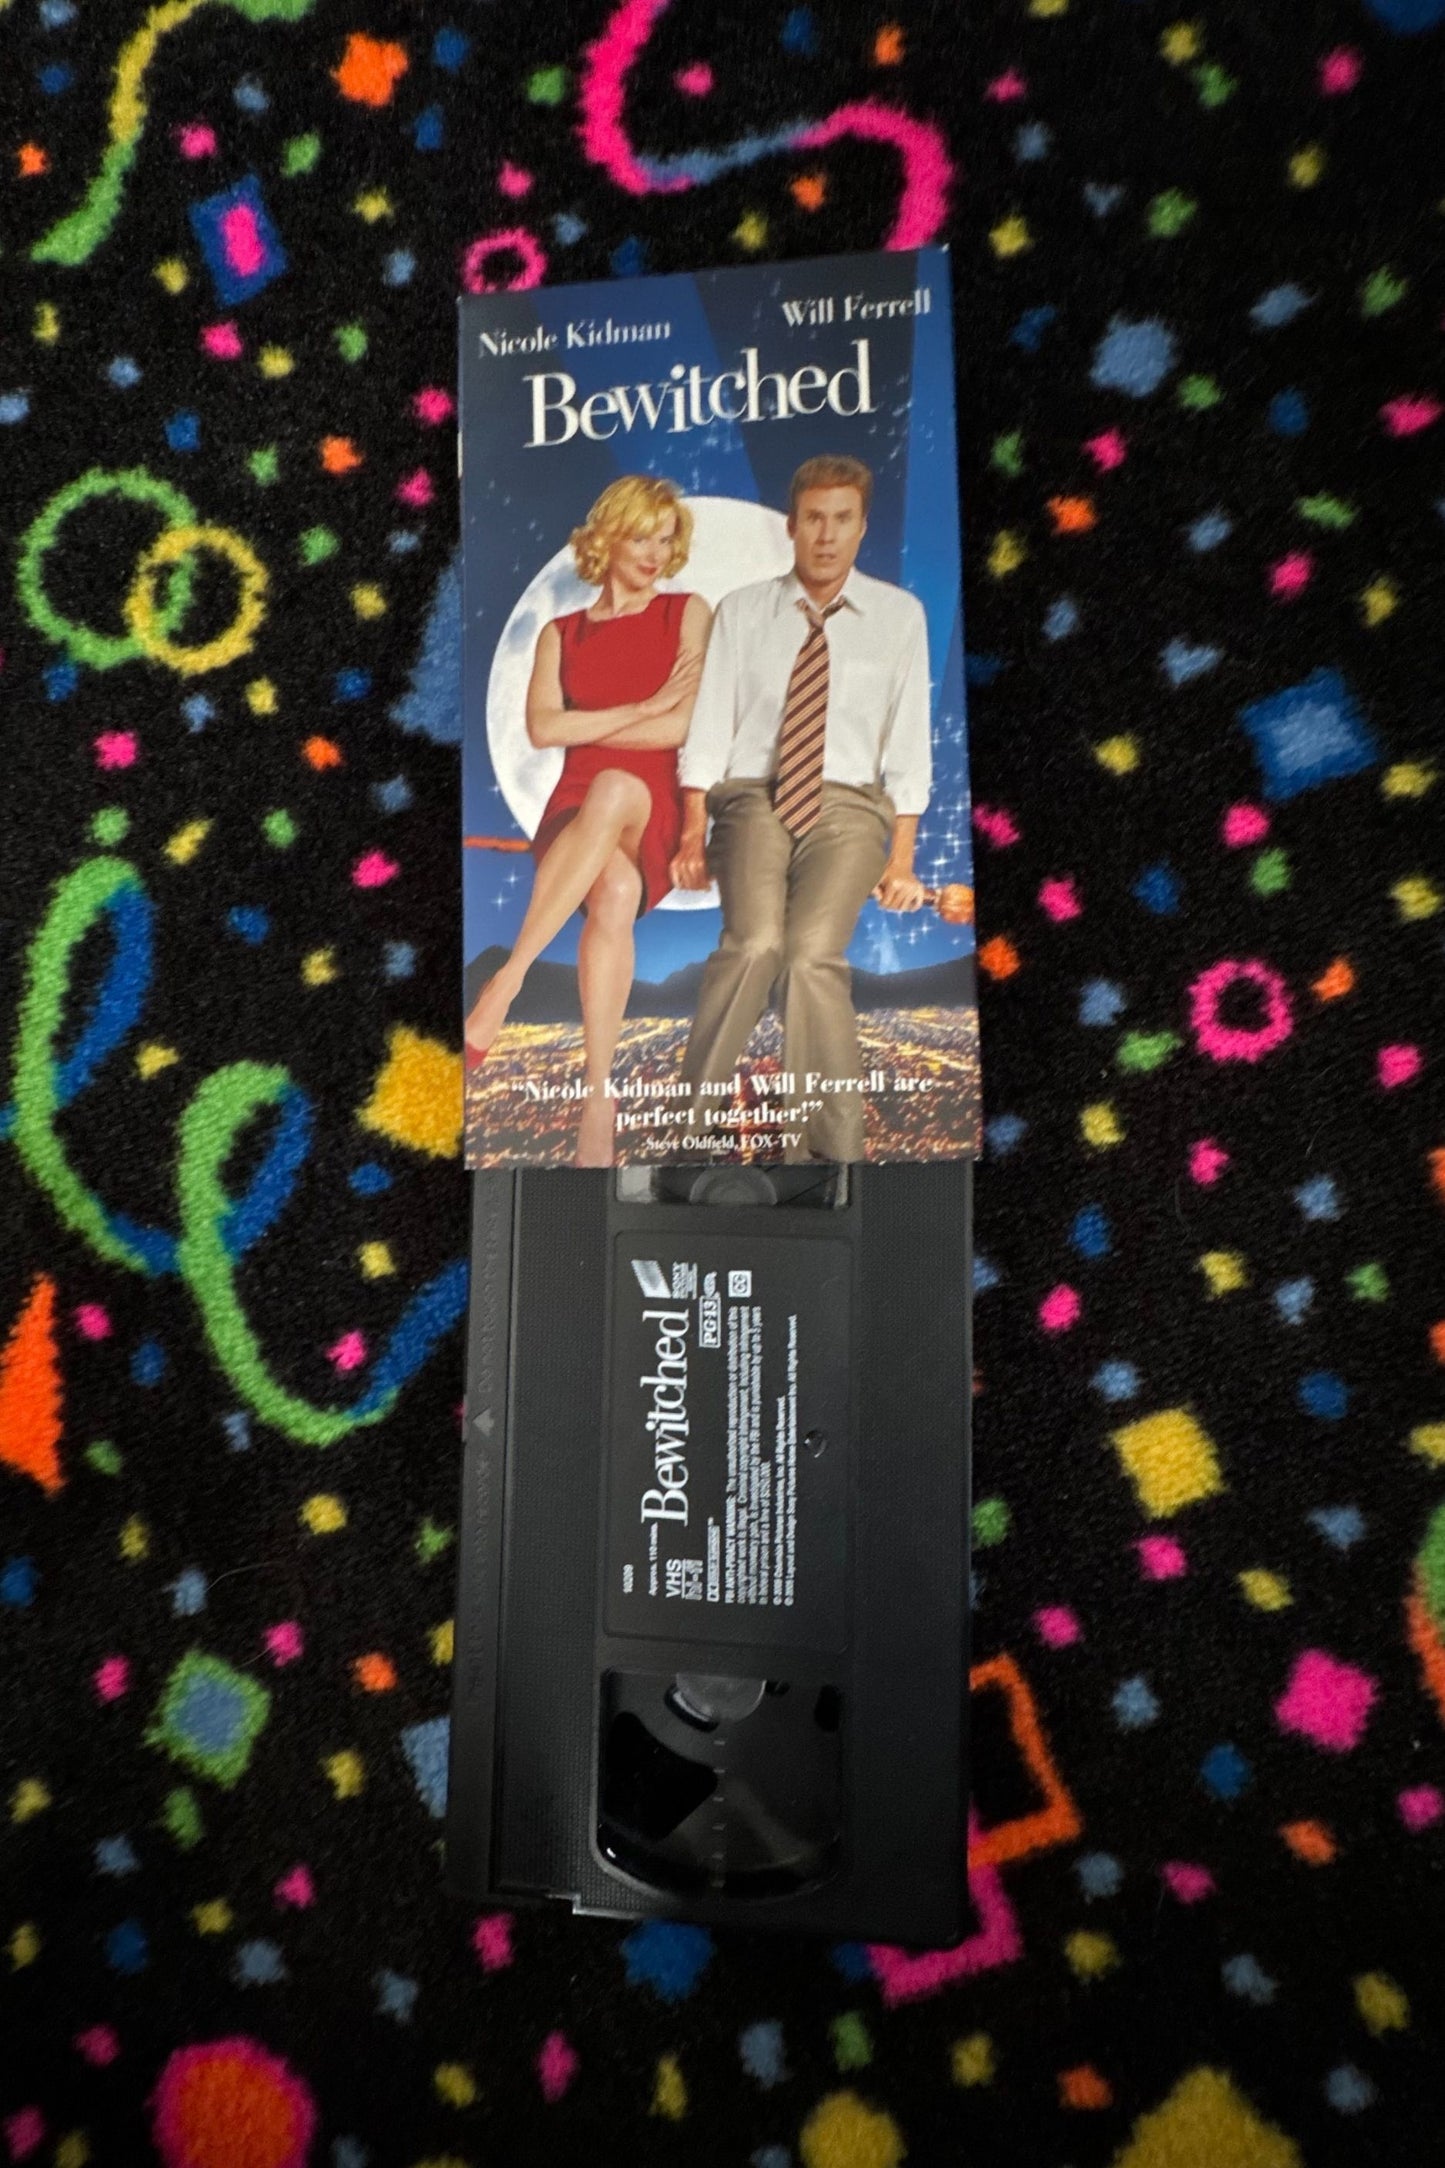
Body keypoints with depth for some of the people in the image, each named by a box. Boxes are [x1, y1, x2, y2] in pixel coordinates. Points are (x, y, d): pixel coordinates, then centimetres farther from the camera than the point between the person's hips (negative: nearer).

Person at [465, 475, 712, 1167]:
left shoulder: (688, 613, 14)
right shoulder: (561, 633, 19)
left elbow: (685, 727, -1)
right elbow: (540, 728, 1)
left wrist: (584, 727, 3)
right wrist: (643, 708, -5)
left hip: (652, 811, -1)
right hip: (576, 812, 1)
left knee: (613, 788, -39)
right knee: (615, 891, -36)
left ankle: (505, 982, -41)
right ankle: (598, 1104, -40)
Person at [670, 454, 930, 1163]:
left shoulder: (899, 614, 8)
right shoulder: (741, 609, 9)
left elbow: (908, 740, 4)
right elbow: (708, 726, 4)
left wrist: (901, 860, -4)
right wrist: (693, 834, -8)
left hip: (849, 805, 0)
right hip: (752, 796, 0)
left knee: (813, 954, -25)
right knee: (754, 943, -26)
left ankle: (833, 1146, -13)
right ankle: (692, 1125, -12)